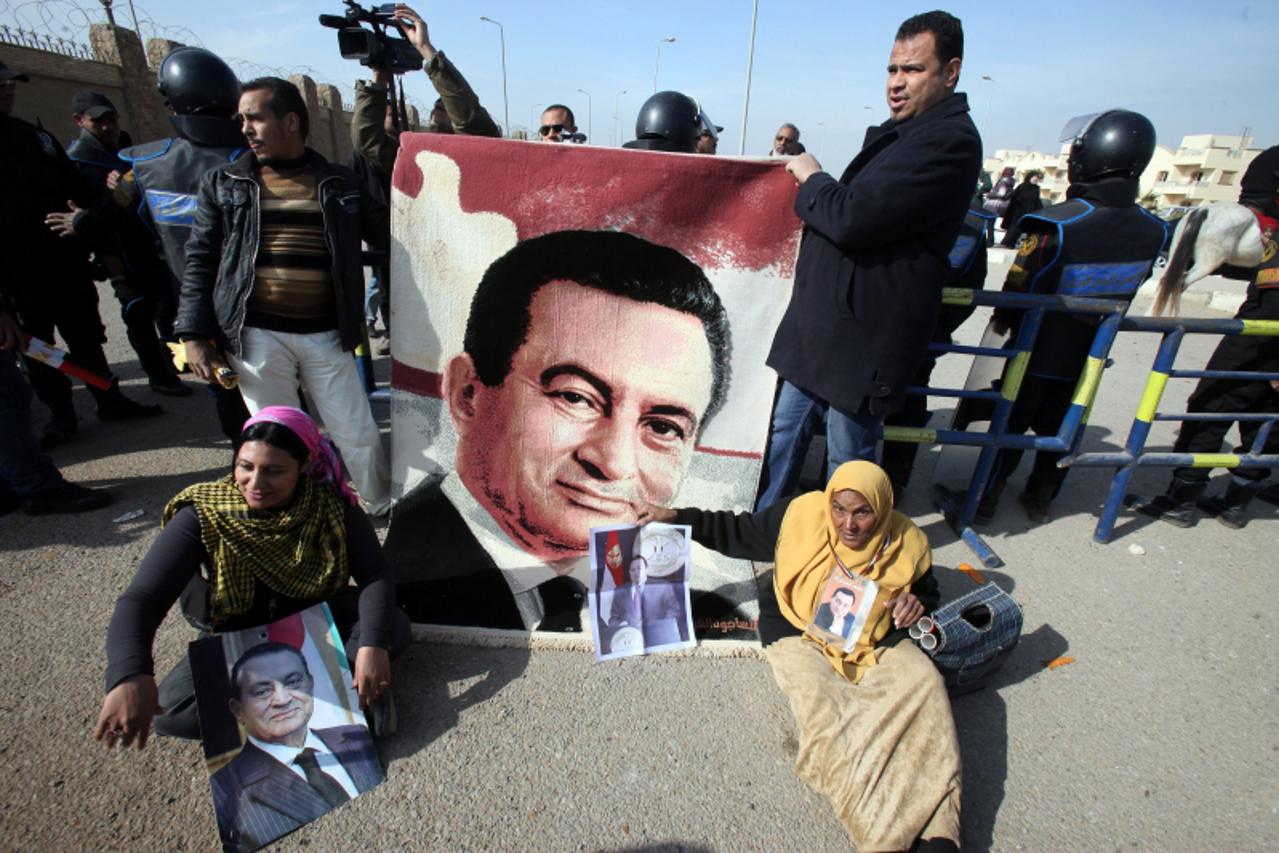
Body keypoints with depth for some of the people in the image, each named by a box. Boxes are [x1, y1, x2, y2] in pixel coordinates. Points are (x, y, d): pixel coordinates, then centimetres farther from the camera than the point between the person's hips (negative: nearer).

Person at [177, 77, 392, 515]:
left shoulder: (339, 184, 9)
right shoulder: (225, 183, 9)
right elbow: (200, 260, 7)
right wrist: (194, 333, 0)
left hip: (326, 335, 0)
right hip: (257, 336, 0)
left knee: (360, 436, 5)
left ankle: (386, 509, 27)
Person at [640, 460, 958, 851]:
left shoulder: (907, 542, -7)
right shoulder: (800, 517, -13)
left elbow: (927, 591, 14)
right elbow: (736, 533, -2)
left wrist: (916, 605, -11)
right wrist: (677, 517, -11)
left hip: (876, 646, 2)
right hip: (805, 641, -2)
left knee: (924, 681, -25)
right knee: (822, 704, -30)